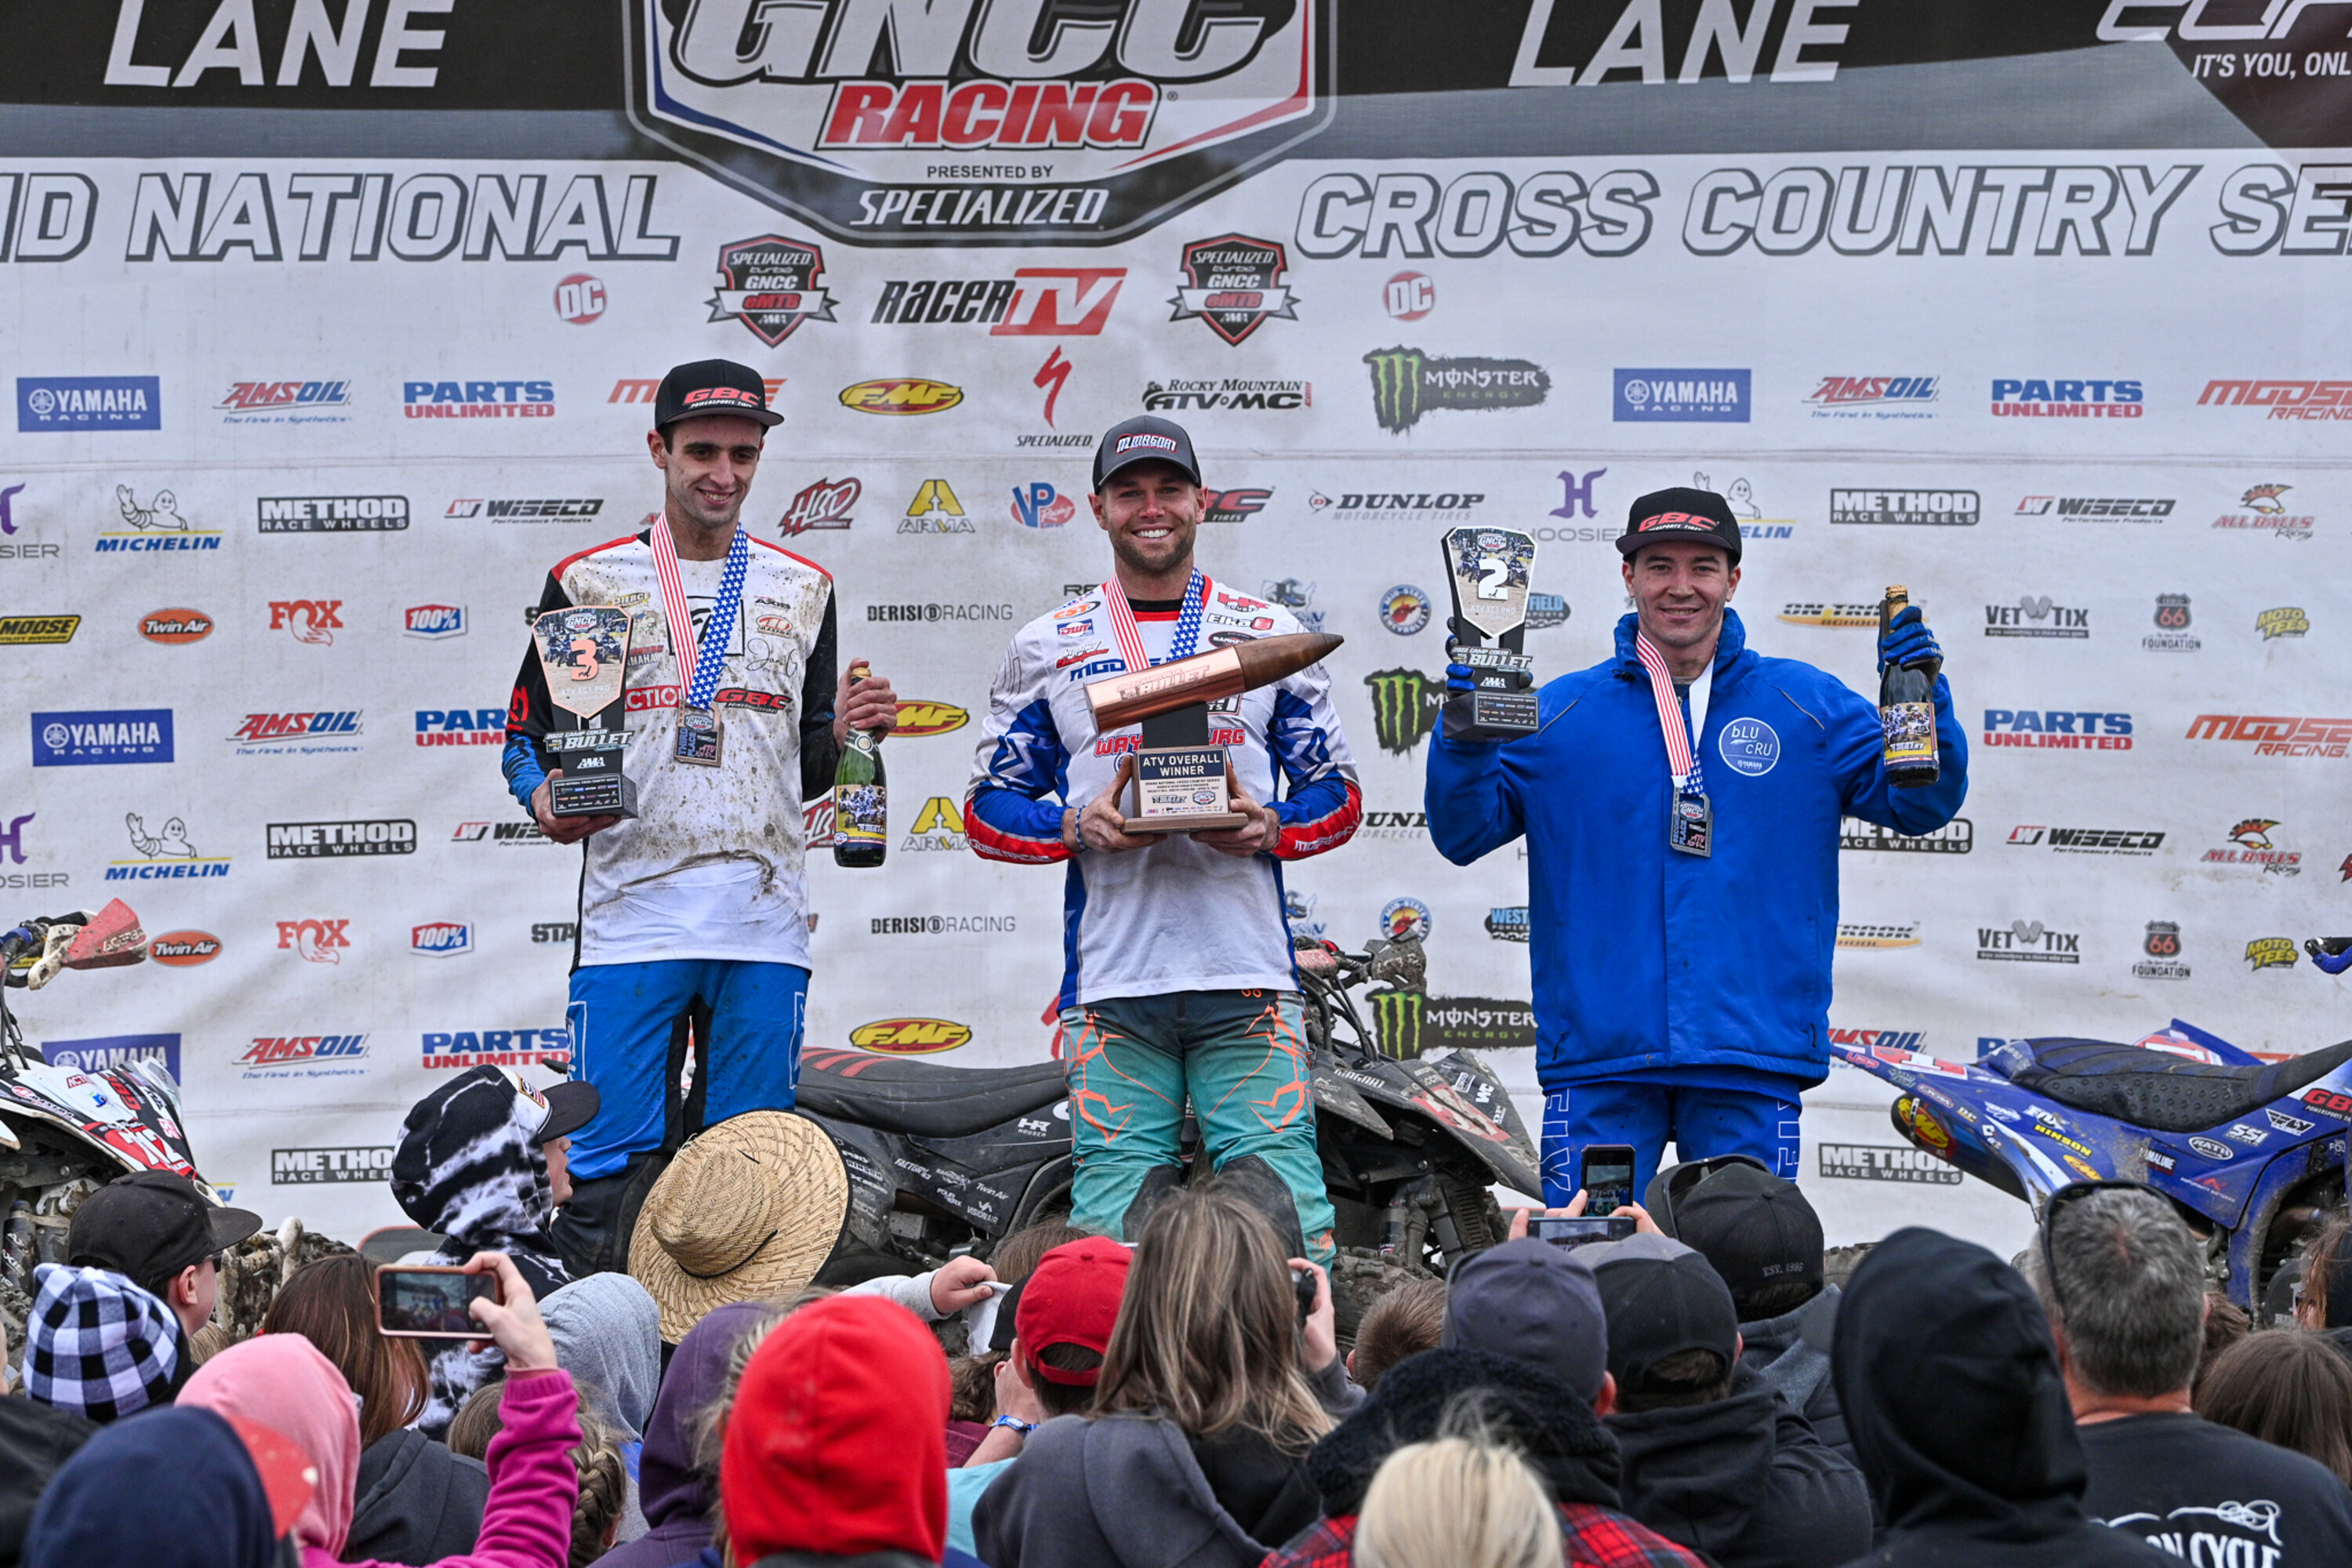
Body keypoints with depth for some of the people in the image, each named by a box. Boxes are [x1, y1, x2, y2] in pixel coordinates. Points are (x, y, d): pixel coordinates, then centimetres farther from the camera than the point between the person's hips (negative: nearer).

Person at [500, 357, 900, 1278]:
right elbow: (527, 737, 8)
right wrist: (547, 802, -13)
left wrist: (844, 732, -3)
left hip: (765, 921, 3)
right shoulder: (588, 581, 7)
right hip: (630, 914, -2)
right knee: (610, 1169, -6)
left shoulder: (802, 589, 15)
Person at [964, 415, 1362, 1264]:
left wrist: (1272, 828, -8)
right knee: (1111, 1225, -4)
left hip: (1247, 977, 0)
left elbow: (1338, 793, 14)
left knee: (1285, 1212, -8)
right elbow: (988, 809, 11)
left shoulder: (1270, 634, 12)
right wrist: (1078, 826, -9)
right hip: (1111, 985, 0)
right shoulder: (1047, 647, 11)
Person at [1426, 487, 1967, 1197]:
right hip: (1599, 1062, 0)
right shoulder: (1559, 714, 9)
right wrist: (1465, 737, -11)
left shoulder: (1808, 706, 11)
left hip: (1751, 1064, 1)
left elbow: (1922, 802, 7)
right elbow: (1462, 832, 7)